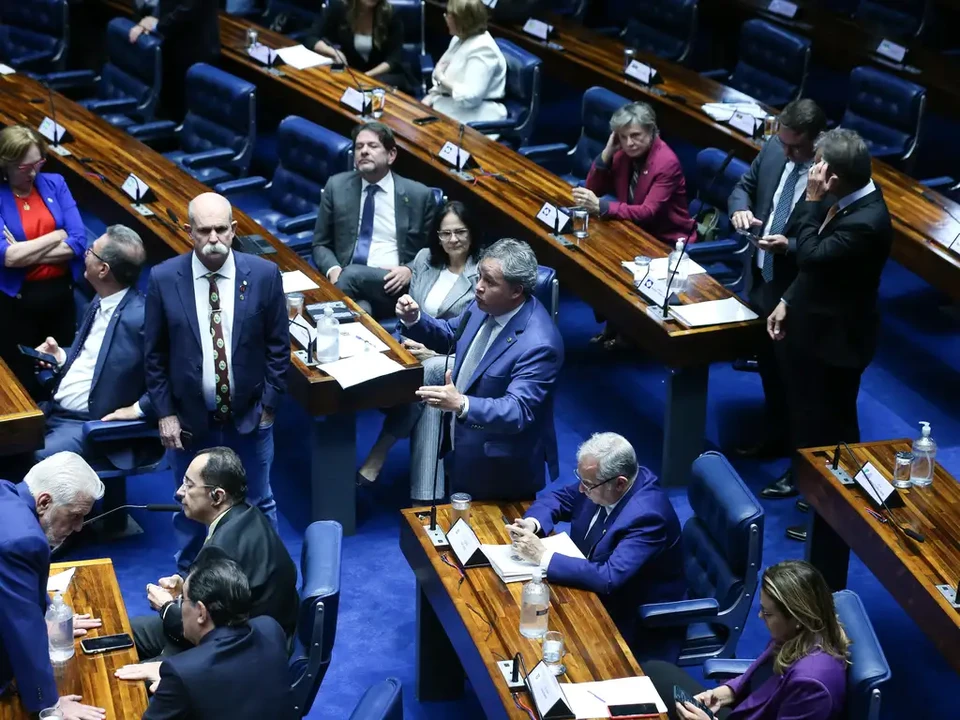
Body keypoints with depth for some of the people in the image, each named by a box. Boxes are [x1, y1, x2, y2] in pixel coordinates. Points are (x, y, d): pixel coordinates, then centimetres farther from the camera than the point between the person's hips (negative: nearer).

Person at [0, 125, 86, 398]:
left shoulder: (54, 183, 0)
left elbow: (79, 242, -8)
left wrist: (24, 253, -15)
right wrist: (56, 236, -12)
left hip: (60, 292, 3)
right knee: (23, 381, 9)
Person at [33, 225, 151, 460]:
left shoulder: (140, 318, -22)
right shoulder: (101, 302, 8)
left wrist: (139, 408, -20)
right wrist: (61, 357, 4)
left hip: (89, 425, -9)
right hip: (53, 411, 9)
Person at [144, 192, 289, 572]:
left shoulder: (264, 275, -11)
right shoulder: (164, 279, -10)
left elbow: (278, 346, -2)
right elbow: (154, 354, -2)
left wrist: (269, 405, -4)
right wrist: (165, 413, -4)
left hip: (249, 417, 0)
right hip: (190, 418, 0)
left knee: (258, 504, 15)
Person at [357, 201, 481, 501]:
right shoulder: (425, 259, 12)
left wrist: (436, 354, -17)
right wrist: (409, 338, -6)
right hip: (420, 349, 4)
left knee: (423, 375, -36)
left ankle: (377, 457, -25)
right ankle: (424, 497, -32)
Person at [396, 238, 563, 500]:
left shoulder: (538, 344, -31)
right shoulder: (486, 304, -7)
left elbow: (518, 412, -34)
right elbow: (451, 334, 12)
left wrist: (461, 404, -49)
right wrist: (415, 320, -8)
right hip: (463, 448, 8)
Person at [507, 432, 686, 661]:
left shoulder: (647, 516, -31)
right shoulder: (599, 482, -9)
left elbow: (609, 578, -38)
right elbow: (557, 498, 7)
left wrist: (543, 556, -33)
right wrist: (532, 524, -15)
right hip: (596, 593, 8)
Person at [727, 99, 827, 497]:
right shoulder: (773, 150, -5)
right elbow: (744, 185, 10)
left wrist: (789, 246, -35)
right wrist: (740, 208, -11)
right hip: (762, 279, 7)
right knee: (768, 366, 24)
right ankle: (774, 437, 45)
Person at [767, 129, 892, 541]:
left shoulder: (867, 221, -32)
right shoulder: (848, 199, -3)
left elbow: (812, 256, -33)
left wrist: (811, 202, -27)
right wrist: (788, 302, 8)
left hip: (834, 337, -9)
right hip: (811, 322, 9)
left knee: (828, 423, 8)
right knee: (803, 408, 25)